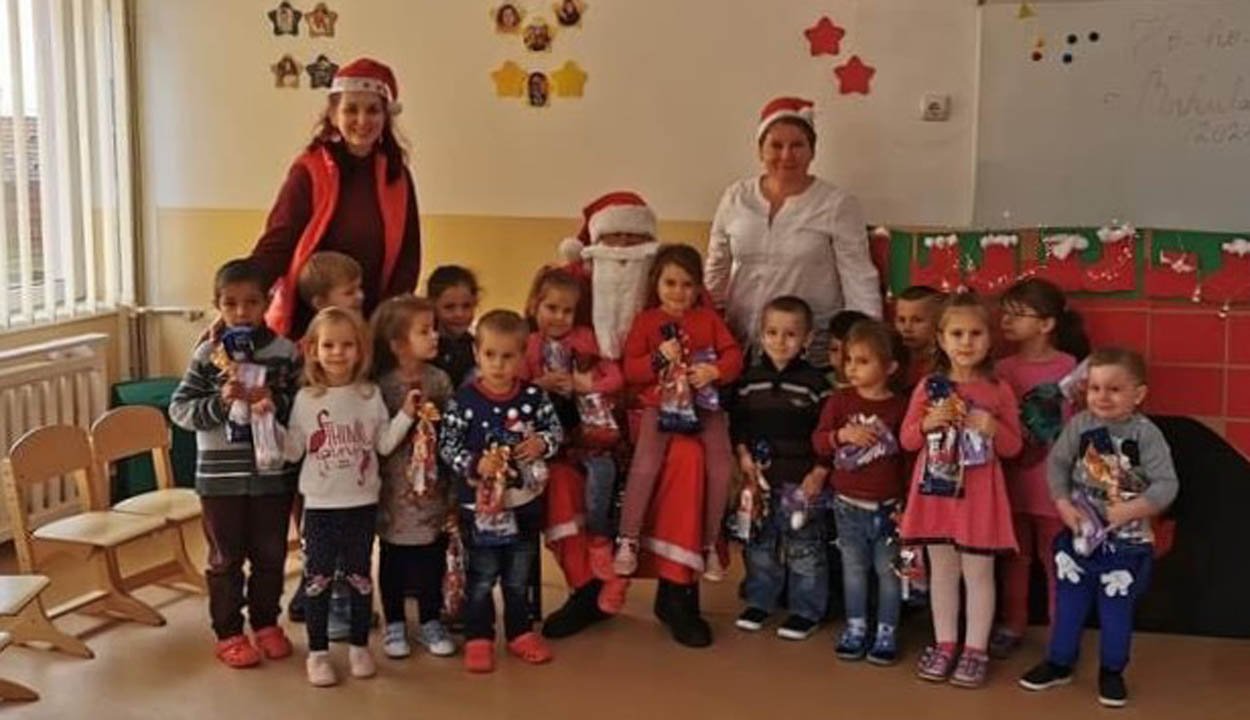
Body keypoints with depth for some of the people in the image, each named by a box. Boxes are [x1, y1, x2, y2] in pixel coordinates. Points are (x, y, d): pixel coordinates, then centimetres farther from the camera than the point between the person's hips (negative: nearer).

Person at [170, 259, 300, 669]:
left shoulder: (285, 351, -3)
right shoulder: (207, 354, -4)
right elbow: (179, 409, -6)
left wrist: (273, 401, -21)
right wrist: (220, 403, -21)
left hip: (272, 472, 1)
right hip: (220, 474, -1)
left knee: (270, 554, 14)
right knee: (226, 557, 10)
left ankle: (266, 623, 33)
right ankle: (228, 633, 24)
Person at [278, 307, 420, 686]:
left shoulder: (370, 395, 0)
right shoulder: (305, 398, -3)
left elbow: (384, 444, 0)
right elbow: (292, 452, -2)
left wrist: (406, 415, -10)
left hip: (362, 502, 1)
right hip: (320, 504, -1)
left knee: (360, 576, 10)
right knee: (318, 578, 4)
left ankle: (359, 646, 23)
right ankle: (318, 652, 15)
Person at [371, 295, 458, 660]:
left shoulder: (440, 380, 0)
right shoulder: (383, 385, -10)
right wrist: (409, 420, -17)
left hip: (434, 484, 3)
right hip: (396, 487, -3)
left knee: (433, 557, 11)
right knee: (393, 558, 10)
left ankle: (430, 622, 27)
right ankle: (394, 624, 26)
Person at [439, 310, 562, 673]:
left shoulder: (533, 396, -5)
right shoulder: (464, 400, -13)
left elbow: (556, 430, 5)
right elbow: (447, 445, -10)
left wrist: (542, 443, -15)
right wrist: (474, 464, -24)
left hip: (525, 501, 3)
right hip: (481, 501, -3)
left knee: (519, 576, 17)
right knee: (481, 577, 9)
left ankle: (520, 632, 32)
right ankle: (478, 639, 22)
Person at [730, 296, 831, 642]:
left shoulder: (814, 382, -6)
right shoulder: (750, 379, 4)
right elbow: (737, 422, 9)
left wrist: (819, 472, -10)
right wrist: (743, 455, -3)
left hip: (802, 479, -3)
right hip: (761, 477, 4)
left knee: (804, 547, 5)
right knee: (760, 544, 14)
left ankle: (806, 610, 15)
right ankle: (760, 601, 27)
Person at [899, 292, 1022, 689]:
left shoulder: (999, 390, -2)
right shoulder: (928, 387, 1)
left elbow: (1014, 447, 2)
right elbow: (907, 440, 4)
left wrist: (993, 429, -18)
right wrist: (928, 423, -15)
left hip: (978, 494, -2)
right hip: (935, 489, 2)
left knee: (978, 572, 5)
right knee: (942, 570, 12)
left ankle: (975, 650, 16)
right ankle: (944, 645, 23)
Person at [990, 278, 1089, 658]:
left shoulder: (1068, 366, -10)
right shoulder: (1002, 369, -1)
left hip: (1052, 482, -3)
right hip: (1012, 480, 3)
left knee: (1057, 560, 8)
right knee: (1013, 557, 16)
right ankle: (1012, 625, 29)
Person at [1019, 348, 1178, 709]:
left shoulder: (1146, 434, -14)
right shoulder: (1079, 425, -8)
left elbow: (1166, 485, -17)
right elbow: (1056, 464, -3)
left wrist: (1130, 510, -25)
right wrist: (1064, 505, -13)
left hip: (1126, 540, -2)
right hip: (1080, 533, 2)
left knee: (1117, 607, 11)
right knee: (1069, 602, 13)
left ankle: (1112, 671, 28)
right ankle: (1059, 663, 30)